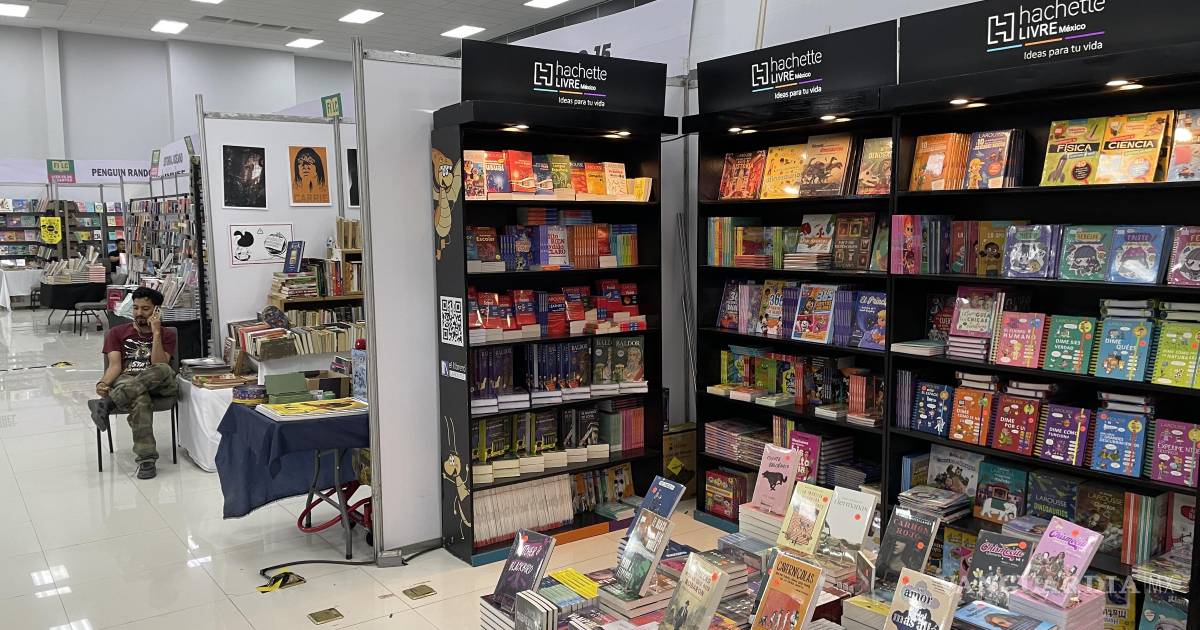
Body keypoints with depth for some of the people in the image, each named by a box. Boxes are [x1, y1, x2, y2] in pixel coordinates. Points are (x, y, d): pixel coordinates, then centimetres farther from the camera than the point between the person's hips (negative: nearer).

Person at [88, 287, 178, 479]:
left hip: (158, 385, 0)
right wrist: (104, 383, -18)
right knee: (140, 400, -39)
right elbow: (115, 364, 3)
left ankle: (107, 403, -45)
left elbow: (159, 365, -3)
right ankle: (146, 458, -45)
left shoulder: (167, 335, 14)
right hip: (125, 380, 0)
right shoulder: (117, 333, 18)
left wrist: (156, 332, -8)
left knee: (163, 370, -39)